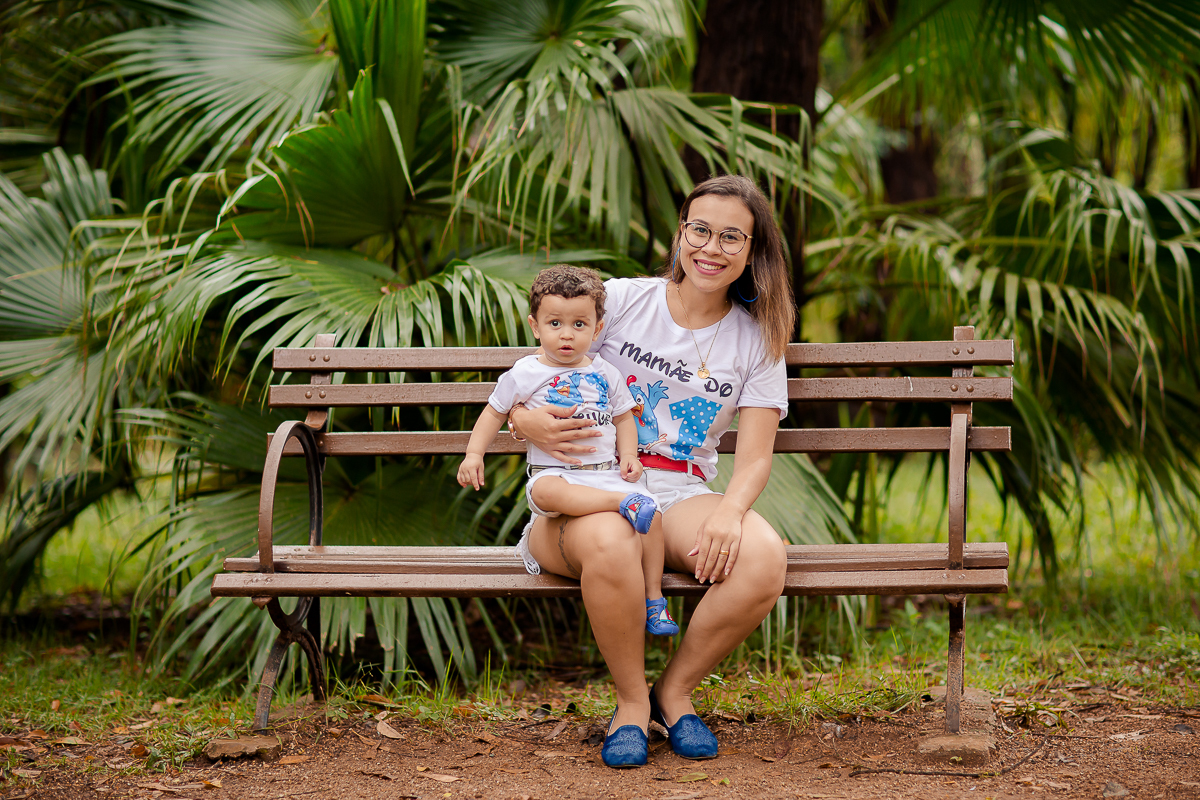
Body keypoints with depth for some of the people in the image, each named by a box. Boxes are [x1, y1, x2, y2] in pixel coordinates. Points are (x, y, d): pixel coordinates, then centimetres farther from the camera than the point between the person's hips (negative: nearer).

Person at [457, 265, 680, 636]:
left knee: (651, 516, -21)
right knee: (547, 492, -41)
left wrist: (629, 454, 2)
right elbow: (494, 412, 14)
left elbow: (623, 417, 19)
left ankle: (654, 598, -11)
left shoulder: (605, 374, 12)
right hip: (553, 470, -3)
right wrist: (474, 454, 3)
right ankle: (624, 504, -48)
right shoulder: (524, 374, 5)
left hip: (606, 471, 3)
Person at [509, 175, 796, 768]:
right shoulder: (620, 300, 3)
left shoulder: (757, 338, 9)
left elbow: (755, 456, 3)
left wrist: (729, 512, -20)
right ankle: (631, 702, -11)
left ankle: (675, 690, -3)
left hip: (681, 496, 2)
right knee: (610, 545, -40)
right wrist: (524, 419, -21)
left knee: (763, 558, -30)